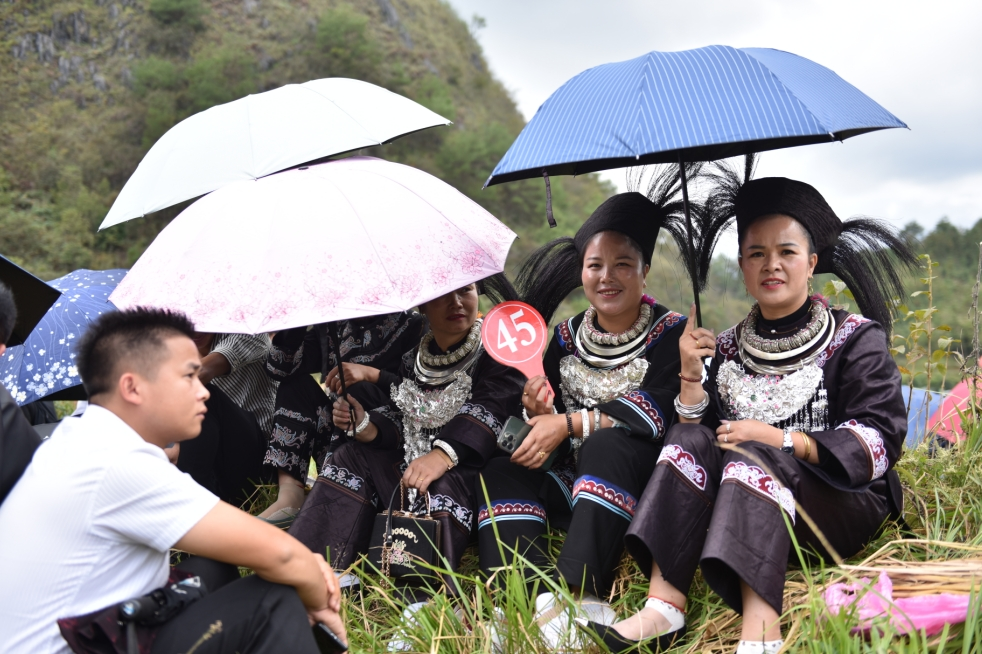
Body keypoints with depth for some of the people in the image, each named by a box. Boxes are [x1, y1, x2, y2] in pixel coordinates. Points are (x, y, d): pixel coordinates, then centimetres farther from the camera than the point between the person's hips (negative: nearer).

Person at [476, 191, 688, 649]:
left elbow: (654, 416, -17)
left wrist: (569, 424, -20)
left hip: (638, 479, -5)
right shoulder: (567, 337, 11)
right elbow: (547, 427, 10)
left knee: (605, 445, -34)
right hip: (573, 482, 6)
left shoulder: (670, 333, -3)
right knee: (501, 473, -16)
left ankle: (578, 595, -46)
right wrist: (539, 411, -14)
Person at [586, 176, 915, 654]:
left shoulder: (855, 338, -1)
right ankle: (664, 605, -31)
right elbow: (700, 429, 6)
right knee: (690, 440, -21)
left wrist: (782, 440, -21)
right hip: (742, 503, 4)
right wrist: (691, 377, -10)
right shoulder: (729, 348, 11)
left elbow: (878, 441, -11)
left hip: (847, 499, -4)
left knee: (751, 455, -31)